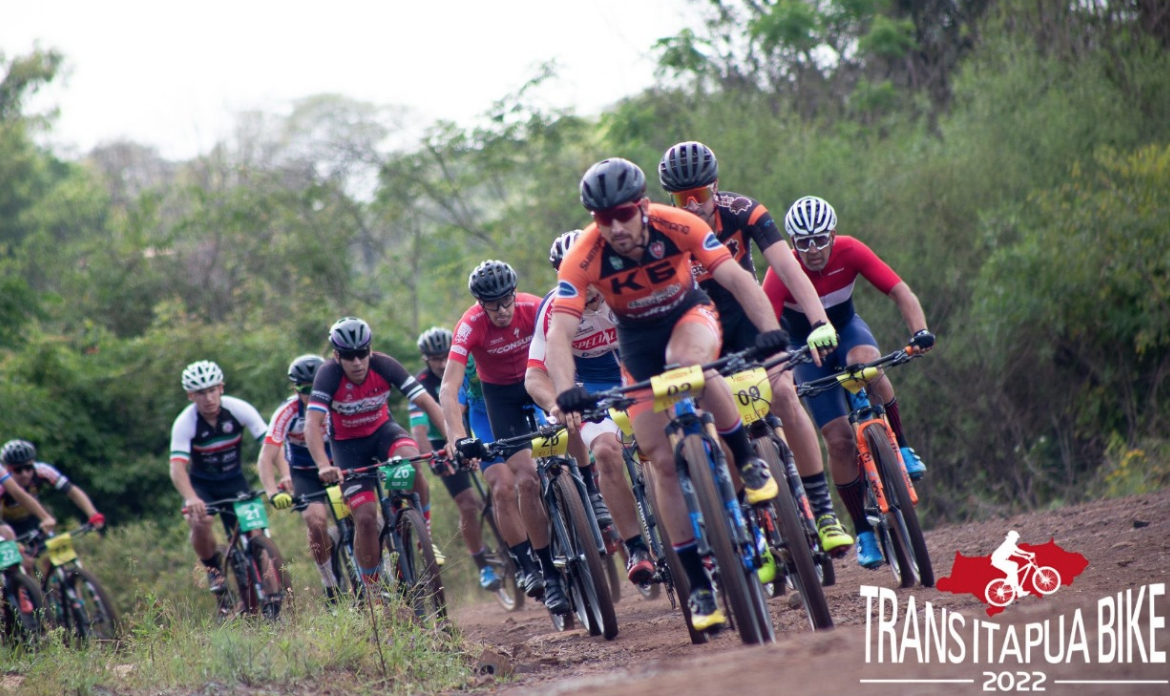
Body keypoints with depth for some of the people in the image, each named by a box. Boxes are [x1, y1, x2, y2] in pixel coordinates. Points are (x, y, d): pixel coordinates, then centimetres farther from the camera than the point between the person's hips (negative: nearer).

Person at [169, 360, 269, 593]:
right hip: (201, 484, -1)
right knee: (200, 522, -30)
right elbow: (177, 467, -34)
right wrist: (191, 499, -52)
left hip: (234, 481, 1)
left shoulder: (238, 409, -20)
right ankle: (213, 568, -3)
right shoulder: (185, 423, -23)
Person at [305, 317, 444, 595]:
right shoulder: (329, 374, -26)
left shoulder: (384, 365, -22)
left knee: (411, 461, -34)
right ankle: (373, 595, 3)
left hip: (382, 430, 1)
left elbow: (428, 403, -25)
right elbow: (313, 424, -35)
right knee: (365, 517, -14)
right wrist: (323, 466, -51)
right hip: (347, 444, -1)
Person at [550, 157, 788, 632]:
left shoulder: (677, 226, -28)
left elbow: (736, 277, -29)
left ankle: (747, 463, -17)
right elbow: (560, 333, -33)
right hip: (637, 343, 1)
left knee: (689, 362, -39)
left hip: (689, 316, -1)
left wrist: (769, 329, -45)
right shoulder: (583, 258, -28)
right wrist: (566, 391, -50)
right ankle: (698, 584, 2)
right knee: (663, 461, -6)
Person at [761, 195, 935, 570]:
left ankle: (902, 450, -19)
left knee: (867, 361, -36)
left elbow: (900, 292, -27)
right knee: (839, 439, -12)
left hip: (847, 329, 1)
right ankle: (863, 531, 1)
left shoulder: (850, 252, -25)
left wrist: (920, 331, -43)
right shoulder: (782, 273, -31)